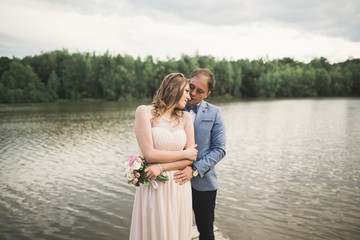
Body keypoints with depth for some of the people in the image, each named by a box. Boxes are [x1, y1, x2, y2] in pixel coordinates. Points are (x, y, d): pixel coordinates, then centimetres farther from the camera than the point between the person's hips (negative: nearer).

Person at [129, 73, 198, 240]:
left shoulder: (185, 117, 3)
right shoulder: (144, 112, -8)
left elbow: (190, 159, -2)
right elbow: (149, 154, -15)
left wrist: (161, 167, -16)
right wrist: (184, 153, -7)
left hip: (179, 188, 4)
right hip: (153, 188, -3)